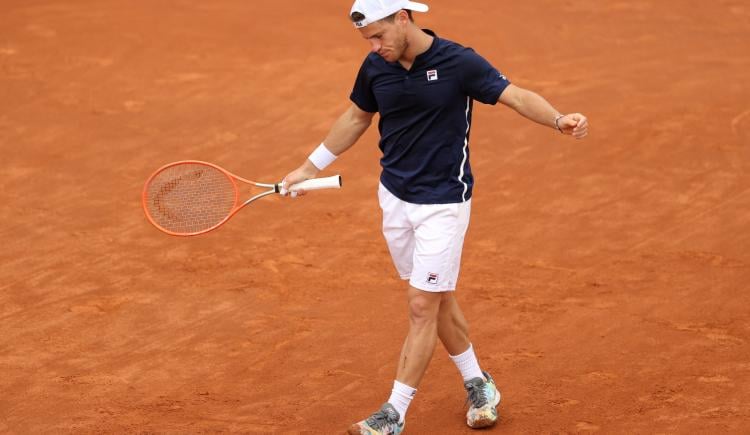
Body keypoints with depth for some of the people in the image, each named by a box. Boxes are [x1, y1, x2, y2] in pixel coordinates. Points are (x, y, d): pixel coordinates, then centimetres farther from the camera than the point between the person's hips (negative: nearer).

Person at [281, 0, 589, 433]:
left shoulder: (458, 62, -16)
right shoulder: (375, 67, -2)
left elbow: (517, 96, -20)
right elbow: (356, 118, 15)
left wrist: (560, 120, -40)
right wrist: (310, 168, 18)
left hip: (442, 203, -5)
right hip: (395, 198, 6)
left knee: (423, 305, -5)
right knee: (438, 299, 14)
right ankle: (478, 384, 31)